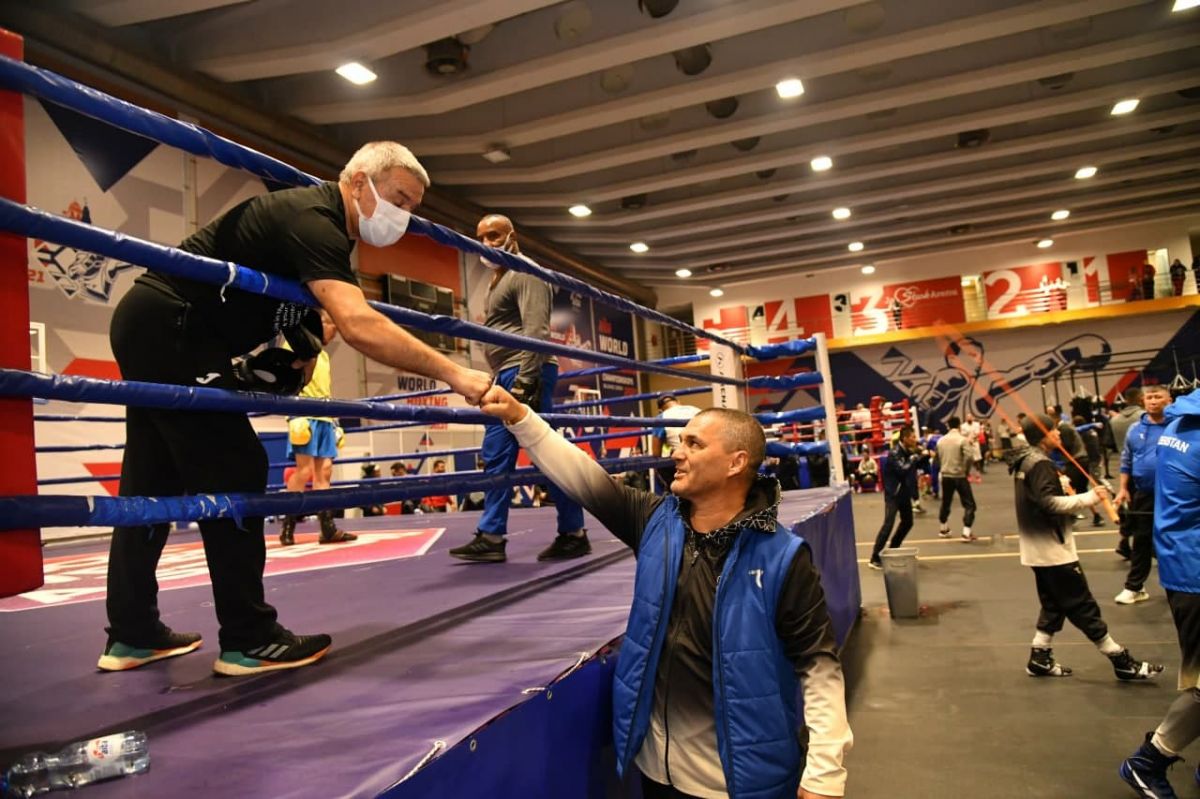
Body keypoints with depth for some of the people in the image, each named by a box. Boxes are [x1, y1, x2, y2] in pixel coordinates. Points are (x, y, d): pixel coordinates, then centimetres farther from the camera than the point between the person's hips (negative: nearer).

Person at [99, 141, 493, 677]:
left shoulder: (319, 220, 11)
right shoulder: (312, 219, -21)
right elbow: (358, 326, -37)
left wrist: (302, 347, -1)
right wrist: (454, 375, -38)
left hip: (149, 327, 11)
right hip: (168, 330, -11)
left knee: (152, 482, 12)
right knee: (232, 473, -10)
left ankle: (131, 635, 22)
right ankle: (249, 640, -3)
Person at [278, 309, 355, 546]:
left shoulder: (324, 355, 24)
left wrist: (334, 419, 20)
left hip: (324, 417, 8)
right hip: (305, 414, -8)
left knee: (324, 470, 3)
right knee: (305, 470, -11)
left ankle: (328, 528, 3)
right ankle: (287, 526, -2)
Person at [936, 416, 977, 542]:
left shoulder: (940, 440, 6)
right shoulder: (962, 439, -11)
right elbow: (968, 456, -21)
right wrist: (966, 470, -7)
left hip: (946, 476, 5)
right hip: (959, 476, -5)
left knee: (945, 503, 20)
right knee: (969, 504, 1)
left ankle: (943, 529, 31)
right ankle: (966, 533, -7)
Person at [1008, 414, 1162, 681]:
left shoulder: (1026, 461, 13)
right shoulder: (1040, 464, -18)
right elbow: (1049, 503, -26)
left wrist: (1059, 484, 5)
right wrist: (1089, 497, -22)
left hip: (1040, 548, 10)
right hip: (1053, 547, -10)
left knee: (1054, 604, 16)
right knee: (1083, 606, -1)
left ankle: (1040, 659, 19)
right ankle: (1122, 662, 7)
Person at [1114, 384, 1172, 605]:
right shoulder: (1135, 428, 4)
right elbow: (1126, 461, 11)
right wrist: (1123, 489, 7)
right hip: (1142, 494, 3)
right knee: (1141, 541, 11)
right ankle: (1134, 587, 18)